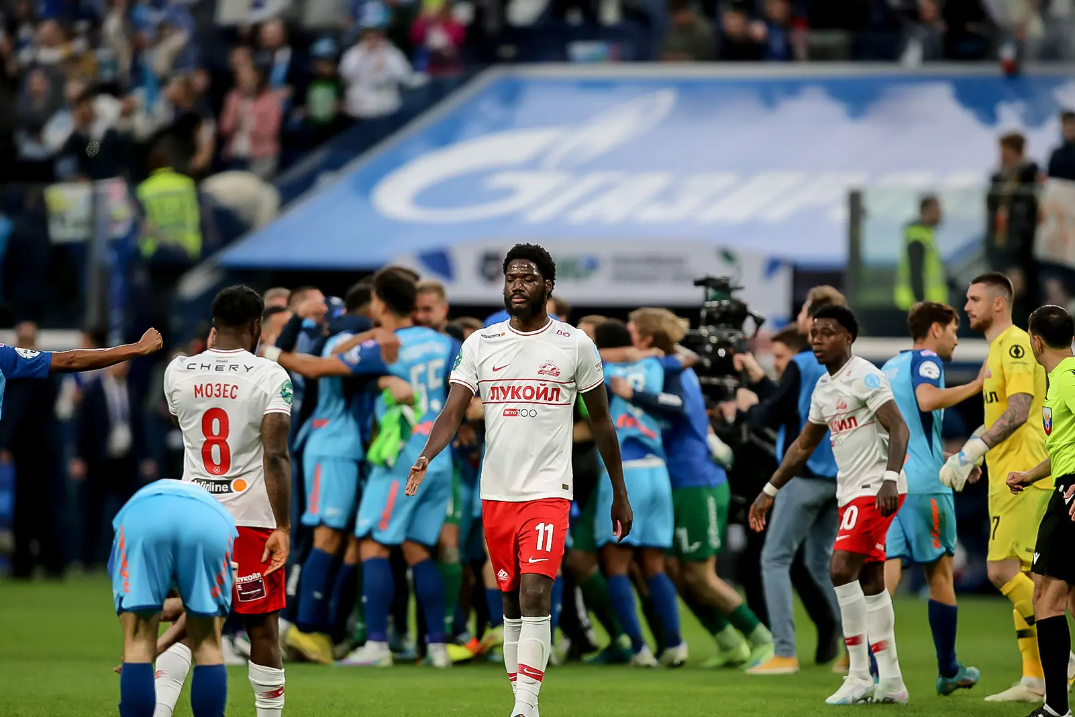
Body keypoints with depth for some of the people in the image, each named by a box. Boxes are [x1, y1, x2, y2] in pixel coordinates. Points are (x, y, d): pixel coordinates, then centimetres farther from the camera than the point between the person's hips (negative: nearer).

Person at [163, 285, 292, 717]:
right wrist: (282, 528, -15)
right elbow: (275, 456, -16)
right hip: (251, 517, -3)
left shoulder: (178, 371, 2)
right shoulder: (269, 376, -9)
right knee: (263, 629, 6)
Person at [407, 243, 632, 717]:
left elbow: (601, 422, 9)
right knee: (511, 602, 9)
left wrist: (619, 494, 11)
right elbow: (453, 412, -1)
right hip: (496, 494, 4)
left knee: (535, 593, -18)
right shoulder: (480, 344, 6)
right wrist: (425, 459, -21)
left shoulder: (574, 345, 1)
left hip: (548, 491, -4)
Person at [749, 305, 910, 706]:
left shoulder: (863, 376, -10)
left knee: (842, 569, -16)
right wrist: (769, 491, 28)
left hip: (876, 490, -9)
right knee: (870, 580, 8)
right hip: (852, 492, 9)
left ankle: (859, 677, -12)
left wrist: (890, 479, -31)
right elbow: (803, 446, 28)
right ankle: (891, 681, 11)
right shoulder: (824, 387, 17)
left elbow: (898, 428, -18)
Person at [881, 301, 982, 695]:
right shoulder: (926, 360, -3)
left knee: (885, 574, -4)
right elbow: (926, 399, -26)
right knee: (940, 574, 9)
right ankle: (948, 672, 19)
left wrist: (951, 457, 36)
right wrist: (975, 386, -18)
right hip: (923, 485, -6)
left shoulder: (890, 366, 23)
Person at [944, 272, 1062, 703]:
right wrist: (967, 456, 19)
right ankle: (1034, 681, 10)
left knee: (1002, 571, -15)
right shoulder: (998, 348, 19)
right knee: (1018, 575, 8)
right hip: (1007, 477, 10)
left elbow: (1018, 412, -22)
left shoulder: (1015, 344, -12)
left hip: (1021, 476, -10)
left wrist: (972, 452, -24)